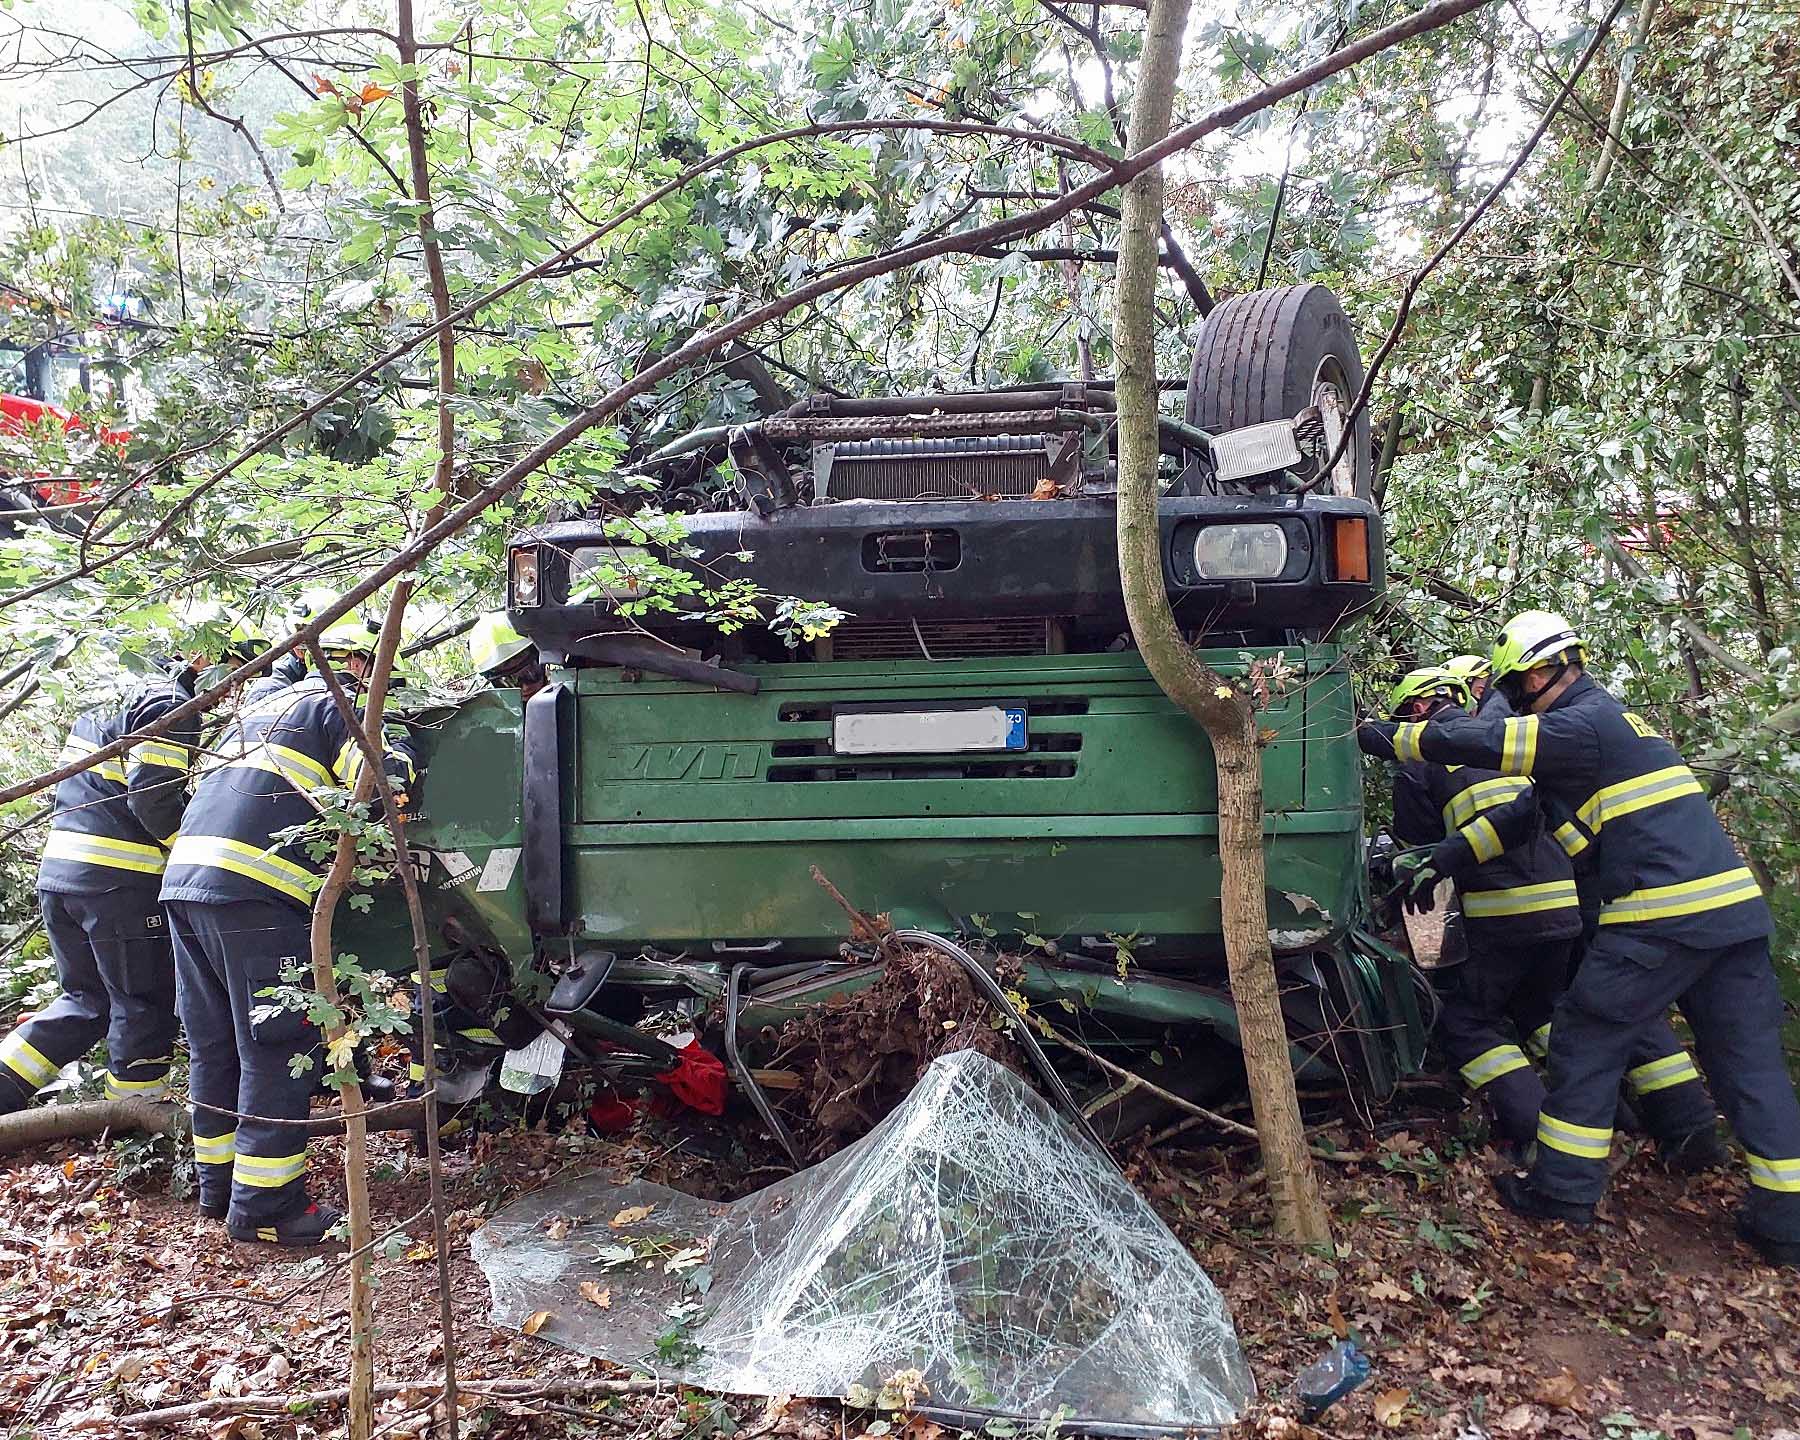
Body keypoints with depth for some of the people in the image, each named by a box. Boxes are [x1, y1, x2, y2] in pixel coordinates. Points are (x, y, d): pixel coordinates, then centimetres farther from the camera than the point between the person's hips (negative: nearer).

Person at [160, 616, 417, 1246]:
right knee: (279, 1050, -3)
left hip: (184, 880, 9)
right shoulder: (334, 704, 3)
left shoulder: (259, 708, 29)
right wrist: (399, 745, 10)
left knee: (214, 1046, 16)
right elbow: (382, 781, -10)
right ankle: (264, 1205, -2)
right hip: (255, 892, -9)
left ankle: (218, 1184, 25)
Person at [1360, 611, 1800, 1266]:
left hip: (1662, 917, -9)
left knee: (1587, 1040, 4)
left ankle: (1563, 1189, 11)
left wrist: (1381, 736, 4)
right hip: (1736, 909, 9)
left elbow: (1470, 742, -9)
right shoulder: (1620, 720, 23)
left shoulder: (1579, 727, -6)